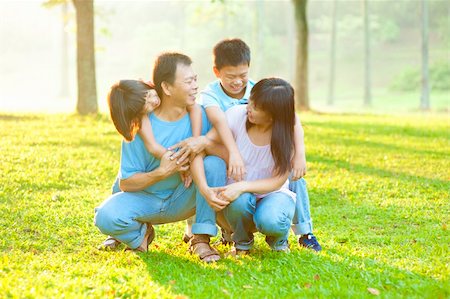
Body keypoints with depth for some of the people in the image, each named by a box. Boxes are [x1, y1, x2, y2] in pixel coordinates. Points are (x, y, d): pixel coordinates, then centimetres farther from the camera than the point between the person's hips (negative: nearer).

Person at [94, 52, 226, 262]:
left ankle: (201, 240, -18)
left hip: (183, 200, 2)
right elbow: (126, 183, -14)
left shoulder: (198, 115, -9)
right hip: (145, 200, -1)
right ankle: (141, 233, 5)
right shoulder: (140, 127, -16)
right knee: (106, 217, -31)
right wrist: (161, 172, -28)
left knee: (214, 163, -27)